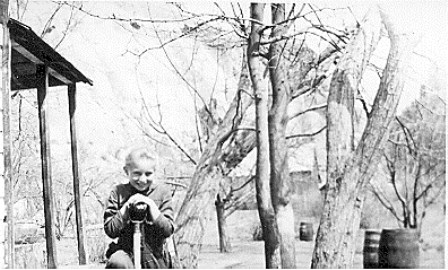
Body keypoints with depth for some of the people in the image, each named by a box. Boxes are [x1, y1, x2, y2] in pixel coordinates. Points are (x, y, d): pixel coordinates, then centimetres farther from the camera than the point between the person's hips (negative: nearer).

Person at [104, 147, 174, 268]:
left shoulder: (162, 191, 0)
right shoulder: (118, 192, -2)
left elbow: (168, 230, -5)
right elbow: (110, 230, -6)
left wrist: (151, 206, -18)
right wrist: (126, 207, -17)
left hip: (154, 254, 2)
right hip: (125, 250, -2)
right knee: (118, 263, -33)